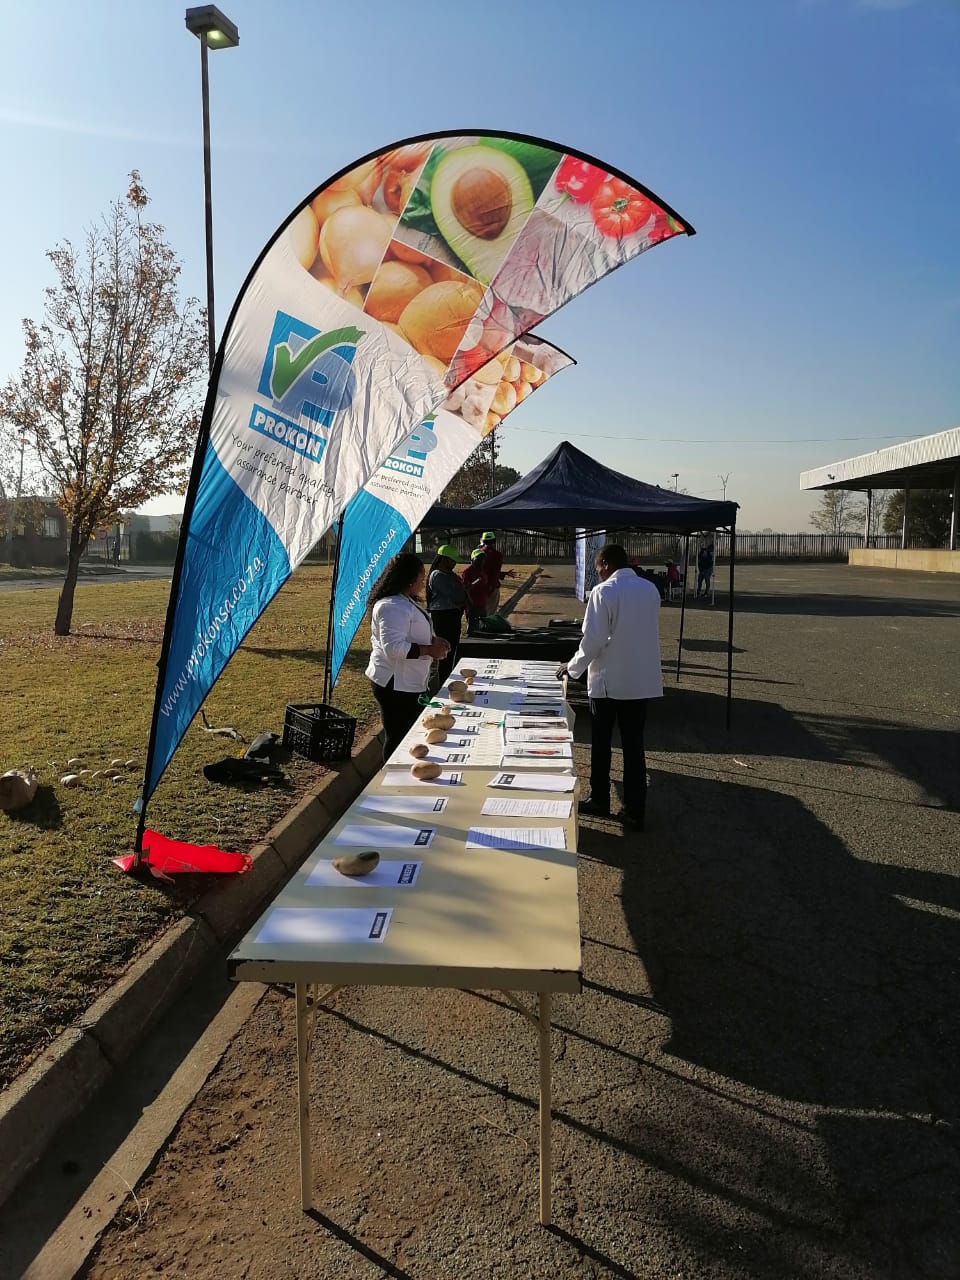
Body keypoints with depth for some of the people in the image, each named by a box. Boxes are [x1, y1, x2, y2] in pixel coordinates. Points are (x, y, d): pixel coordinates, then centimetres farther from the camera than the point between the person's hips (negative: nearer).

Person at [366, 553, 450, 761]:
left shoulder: (404, 602, 13)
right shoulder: (392, 607, -22)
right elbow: (393, 647, -29)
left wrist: (433, 639, 10)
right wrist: (429, 650, -23)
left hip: (409, 683, 11)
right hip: (396, 685, -11)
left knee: (408, 735, 19)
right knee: (398, 738, 0)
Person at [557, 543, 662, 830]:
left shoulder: (603, 592, -14)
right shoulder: (650, 590, 4)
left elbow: (594, 639, -17)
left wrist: (573, 667, -2)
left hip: (608, 680, -5)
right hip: (642, 681, 5)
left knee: (601, 743, 12)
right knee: (634, 745, 10)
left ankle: (599, 800, 26)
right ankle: (635, 811, 11)